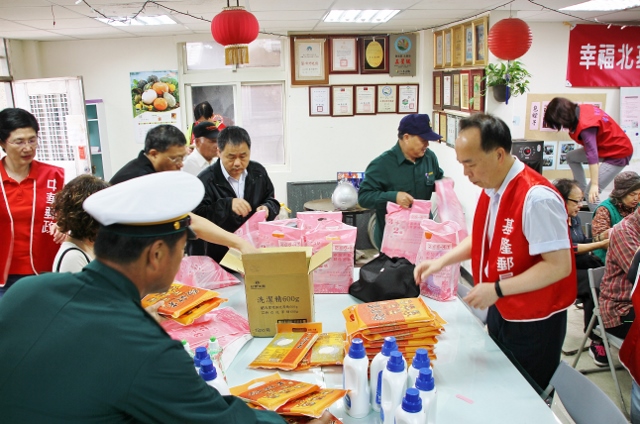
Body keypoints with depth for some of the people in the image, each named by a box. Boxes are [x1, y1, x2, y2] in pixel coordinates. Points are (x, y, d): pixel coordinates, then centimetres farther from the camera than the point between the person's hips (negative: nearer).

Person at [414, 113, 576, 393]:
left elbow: (559, 265, -27)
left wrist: (497, 289, -26)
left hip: (533, 321, -7)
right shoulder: (492, 188, 0)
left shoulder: (536, 198, -27)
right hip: (500, 310, 8)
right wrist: (441, 261, 2)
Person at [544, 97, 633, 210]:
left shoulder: (585, 126, -30)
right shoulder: (581, 109, -7)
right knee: (571, 157, 15)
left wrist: (594, 184, -35)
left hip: (618, 154, -9)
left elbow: (592, 155, -34)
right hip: (607, 146, 9)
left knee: (591, 194, -13)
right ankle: (582, 191, 16)